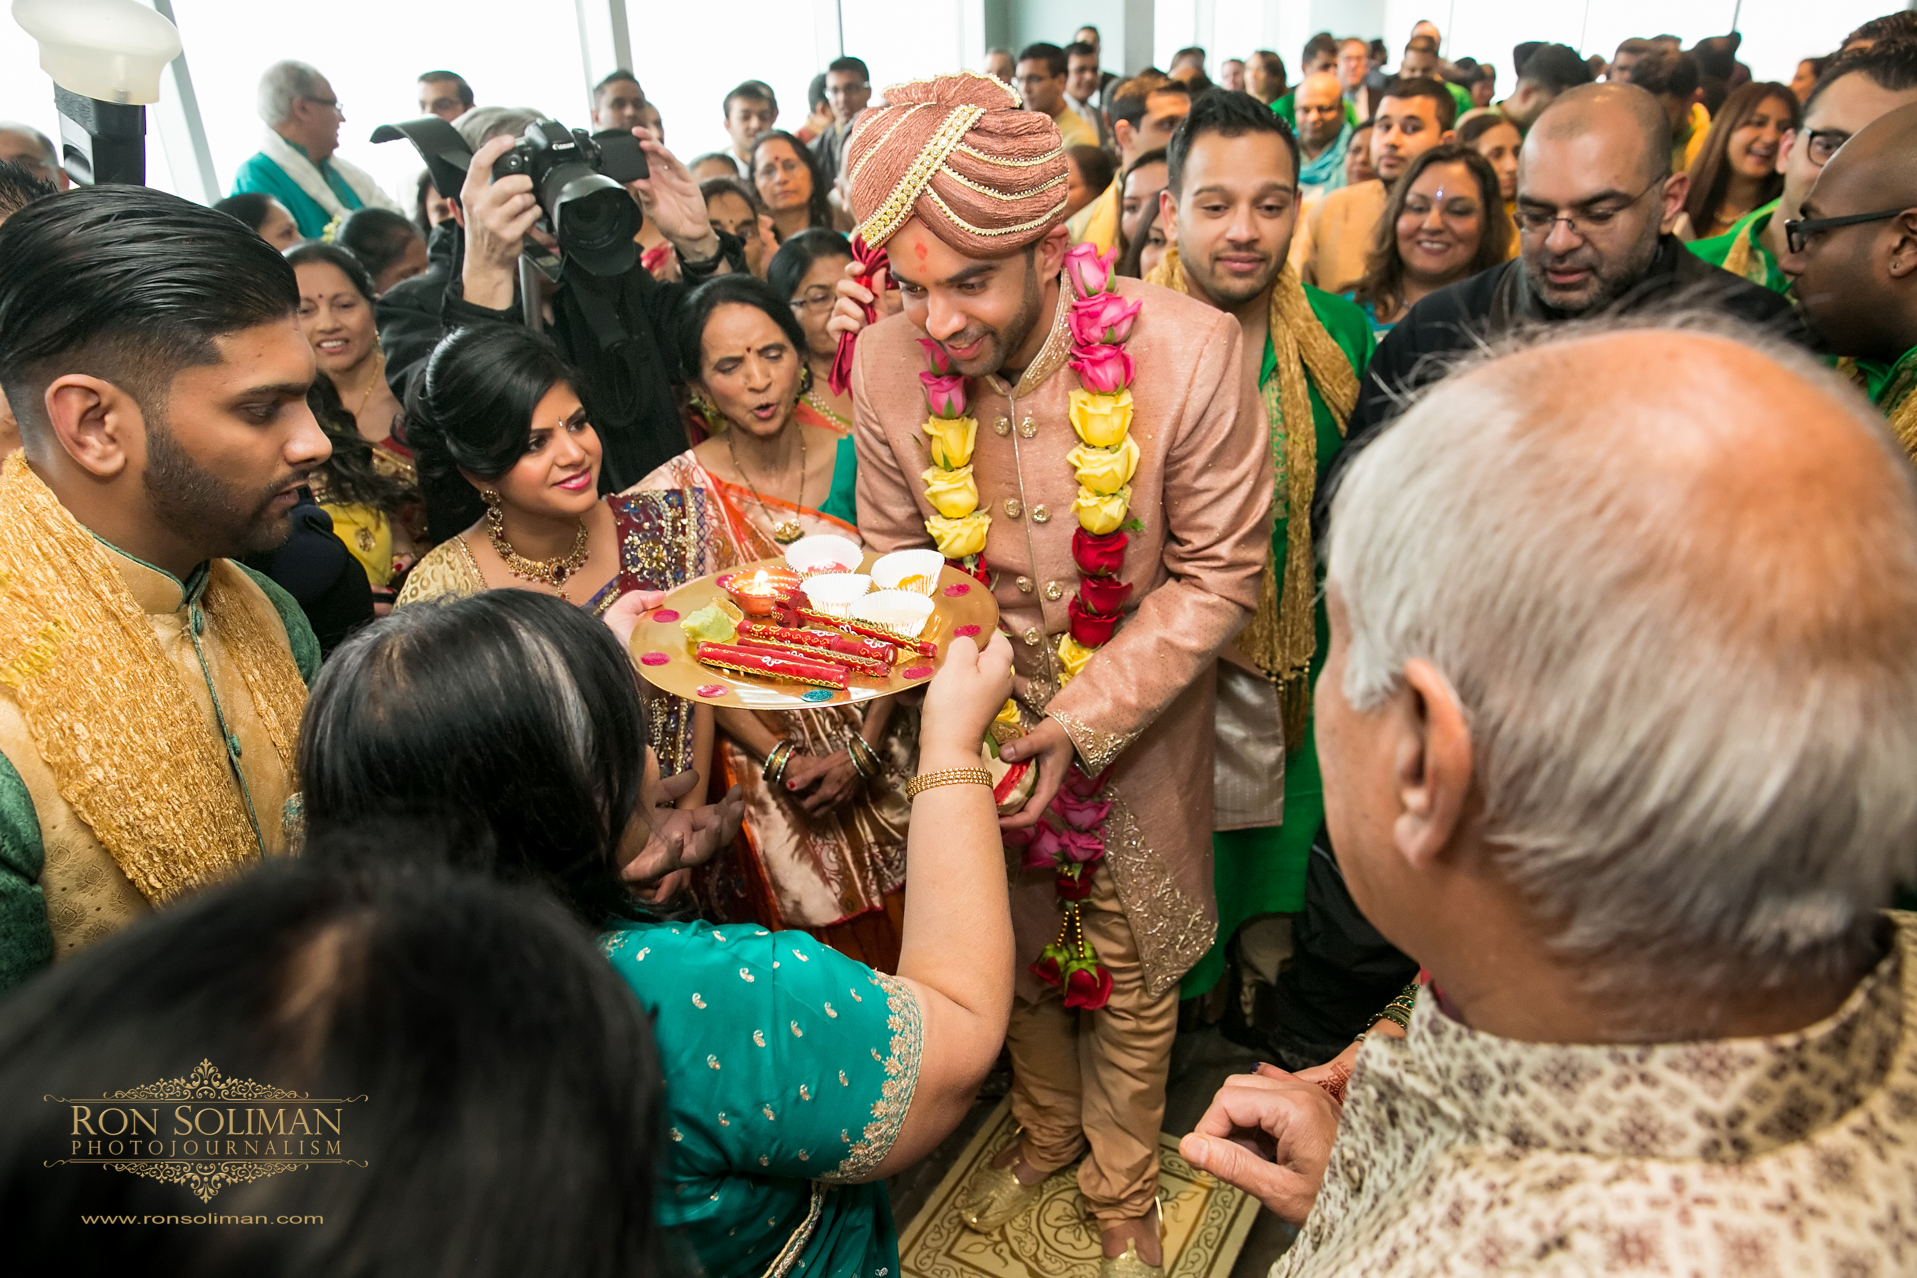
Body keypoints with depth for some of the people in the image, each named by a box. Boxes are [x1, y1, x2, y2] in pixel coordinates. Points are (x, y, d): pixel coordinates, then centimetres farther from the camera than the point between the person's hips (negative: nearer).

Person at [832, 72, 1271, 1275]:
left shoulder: (1189, 351, -26)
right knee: (1014, 948, 23)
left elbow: (1219, 571, -16)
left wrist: (1083, 723, -24)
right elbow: (896, 555, -2)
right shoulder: (887, 364, -17)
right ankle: (1046, 1132, 55)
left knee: (1129, 970, 16)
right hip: (987, 713, 3)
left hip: (1140, 719, -2)